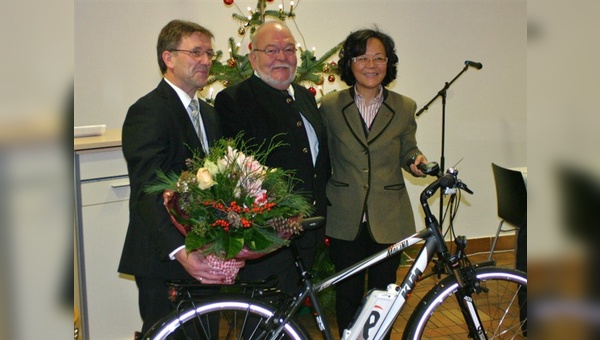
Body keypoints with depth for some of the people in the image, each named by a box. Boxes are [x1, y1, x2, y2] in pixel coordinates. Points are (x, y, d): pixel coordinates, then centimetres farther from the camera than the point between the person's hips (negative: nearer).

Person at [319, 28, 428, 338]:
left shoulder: (404, 107, 0)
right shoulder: (330, 105, 0)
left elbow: (407, 153, 10)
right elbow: (323, 158, 7)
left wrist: (417, 161, -12)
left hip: (388, 220, 0)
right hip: (345, 219, 0)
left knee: (382, 295, 11)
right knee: (348, 295, 11)